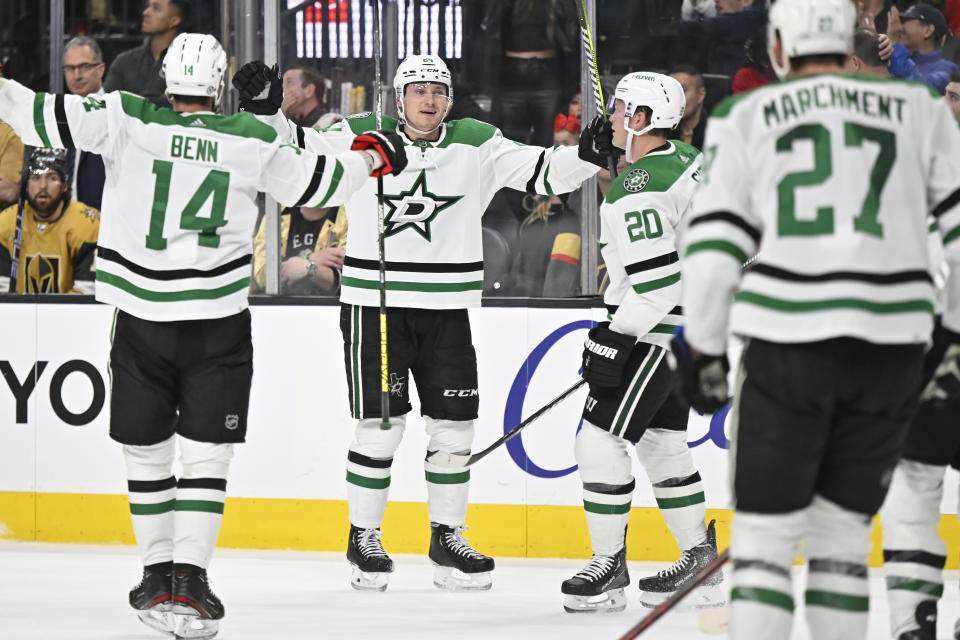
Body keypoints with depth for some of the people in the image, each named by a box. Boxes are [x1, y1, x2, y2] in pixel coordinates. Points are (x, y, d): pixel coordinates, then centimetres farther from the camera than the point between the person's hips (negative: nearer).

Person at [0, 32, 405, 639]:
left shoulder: (127, 121, -6)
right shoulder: (251, 140, -4)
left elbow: (49, 118, -10)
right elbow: (313, 183, 8)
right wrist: (372, 156, 25)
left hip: (140, 321, 1)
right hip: (218, 325, -1)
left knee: (146, 451, 15)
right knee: (206, 453, 4)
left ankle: (158, 572, 19)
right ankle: (189, 577, -8)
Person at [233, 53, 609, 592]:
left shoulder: (477, 145, 3)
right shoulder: (361, 139, -1)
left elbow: (543, 172, 1)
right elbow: (296, 150, -1)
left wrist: (588, 156, -15)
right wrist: (266, 110, -16)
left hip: (446, 306, 3)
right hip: (374, 302, -3)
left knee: (453, 423, 5)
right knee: (381, 424, -3)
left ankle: (447, 537, 19)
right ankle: (364, 538, 11)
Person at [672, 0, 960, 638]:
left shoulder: (745, 118, 6)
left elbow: (713, 243, 2)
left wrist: (704, 349, 12)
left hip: (788, 342, -2)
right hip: (891, 343, 2)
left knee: (766, 529, 5)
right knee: (842, 528, 14)